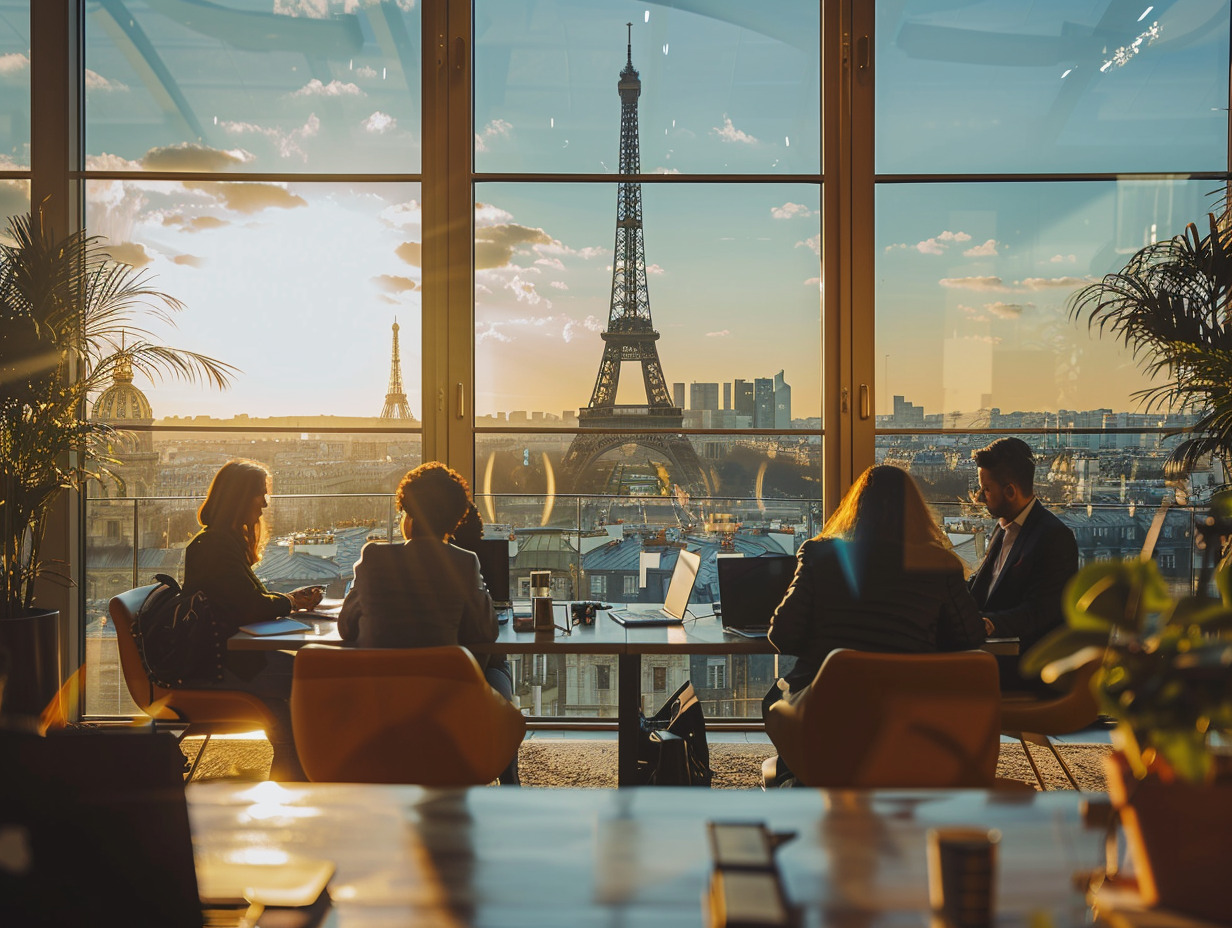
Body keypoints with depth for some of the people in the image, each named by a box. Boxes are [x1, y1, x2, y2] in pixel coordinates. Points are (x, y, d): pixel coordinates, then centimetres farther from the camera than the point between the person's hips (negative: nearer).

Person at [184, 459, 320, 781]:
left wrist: (292, 598, 3)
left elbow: (248, 598, 17)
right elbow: (253, 606, -18)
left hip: (224, 653, 10)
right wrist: (290, 602, 0)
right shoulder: (216, 545, -16)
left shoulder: (226, 540, 17)